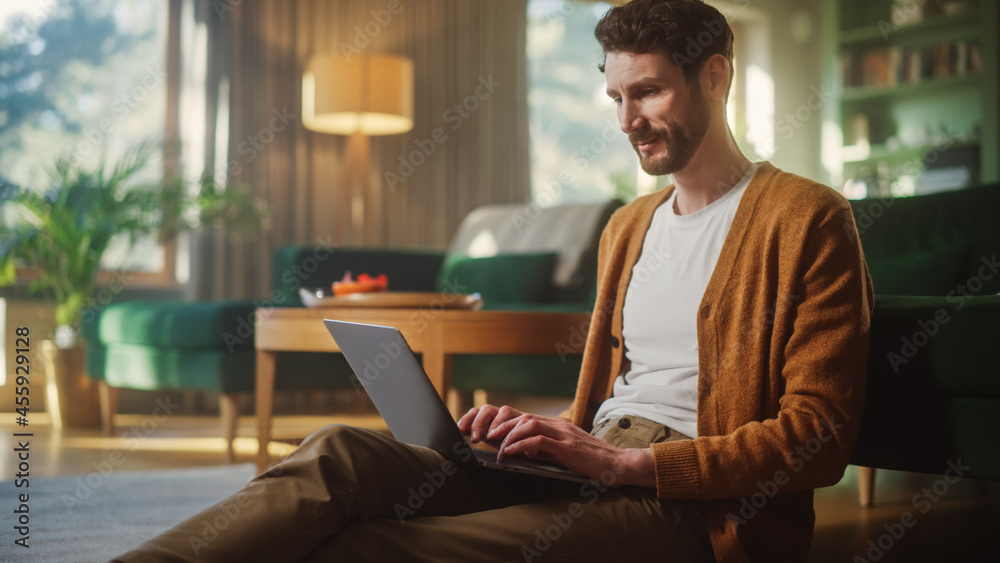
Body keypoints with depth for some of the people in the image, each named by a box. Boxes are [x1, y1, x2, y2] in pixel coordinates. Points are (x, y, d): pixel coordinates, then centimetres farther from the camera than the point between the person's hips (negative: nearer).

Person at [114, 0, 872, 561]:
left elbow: (818, 436, -9)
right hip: (588, 464, 7)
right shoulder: (629, 226, 25)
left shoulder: (807, 220, 0)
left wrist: (626, 463, -17)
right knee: (342, 453, -21)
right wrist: (541, 431, 4)